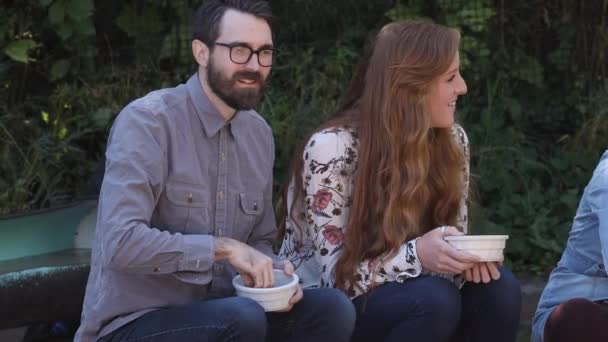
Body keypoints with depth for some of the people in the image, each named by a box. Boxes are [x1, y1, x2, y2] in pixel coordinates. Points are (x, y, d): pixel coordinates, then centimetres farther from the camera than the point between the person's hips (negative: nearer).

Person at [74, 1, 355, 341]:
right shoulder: (147, 120, -15)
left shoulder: (260, 133, 8)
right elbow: (121, 243, -25)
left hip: (216, 314, 7)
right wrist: (224, 248, -23)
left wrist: (272, 269, -5)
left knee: (332, 309, -14)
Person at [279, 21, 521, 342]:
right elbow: (337, 275, -21)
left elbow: (452, 236, 5)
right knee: (433, 300, -32)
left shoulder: (452, 140, -3)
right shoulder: (332, 148, -21)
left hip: (397, 293, 6)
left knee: (497, 287, -20)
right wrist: (416, 255, -37)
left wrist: (466, 257, -20)